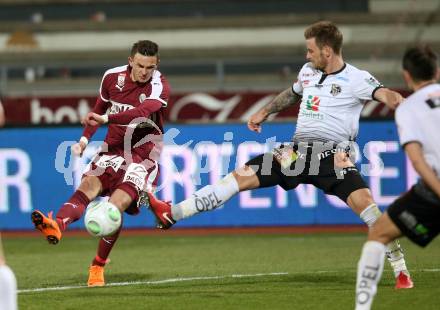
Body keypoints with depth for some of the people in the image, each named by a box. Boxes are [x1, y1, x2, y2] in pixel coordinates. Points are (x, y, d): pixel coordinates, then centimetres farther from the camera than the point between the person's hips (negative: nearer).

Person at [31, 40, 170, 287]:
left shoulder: (159, 87, -15)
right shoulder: (113, 77, 1)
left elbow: (141, 112, -35)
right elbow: (100, 108, 20)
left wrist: (106, 119, -48)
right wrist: (85, 138, 9)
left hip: (143, 157, -4)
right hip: (113, 149, 4)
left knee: (116, 206, -21)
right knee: (88, 185, -25)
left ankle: (98, 266, -5)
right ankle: (57, 227, -52)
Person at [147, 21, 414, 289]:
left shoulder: (356, 79, -7)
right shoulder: (308, 71, 14)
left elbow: (384, 94, -26)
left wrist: (399, 102, -47)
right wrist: (265, 112, 41)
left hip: (332, 154, -6)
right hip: (297, 151, 6)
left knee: (364, 201, -26)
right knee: (241, 176, 0)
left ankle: (401, 271, -14)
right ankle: (172, 214, 2)